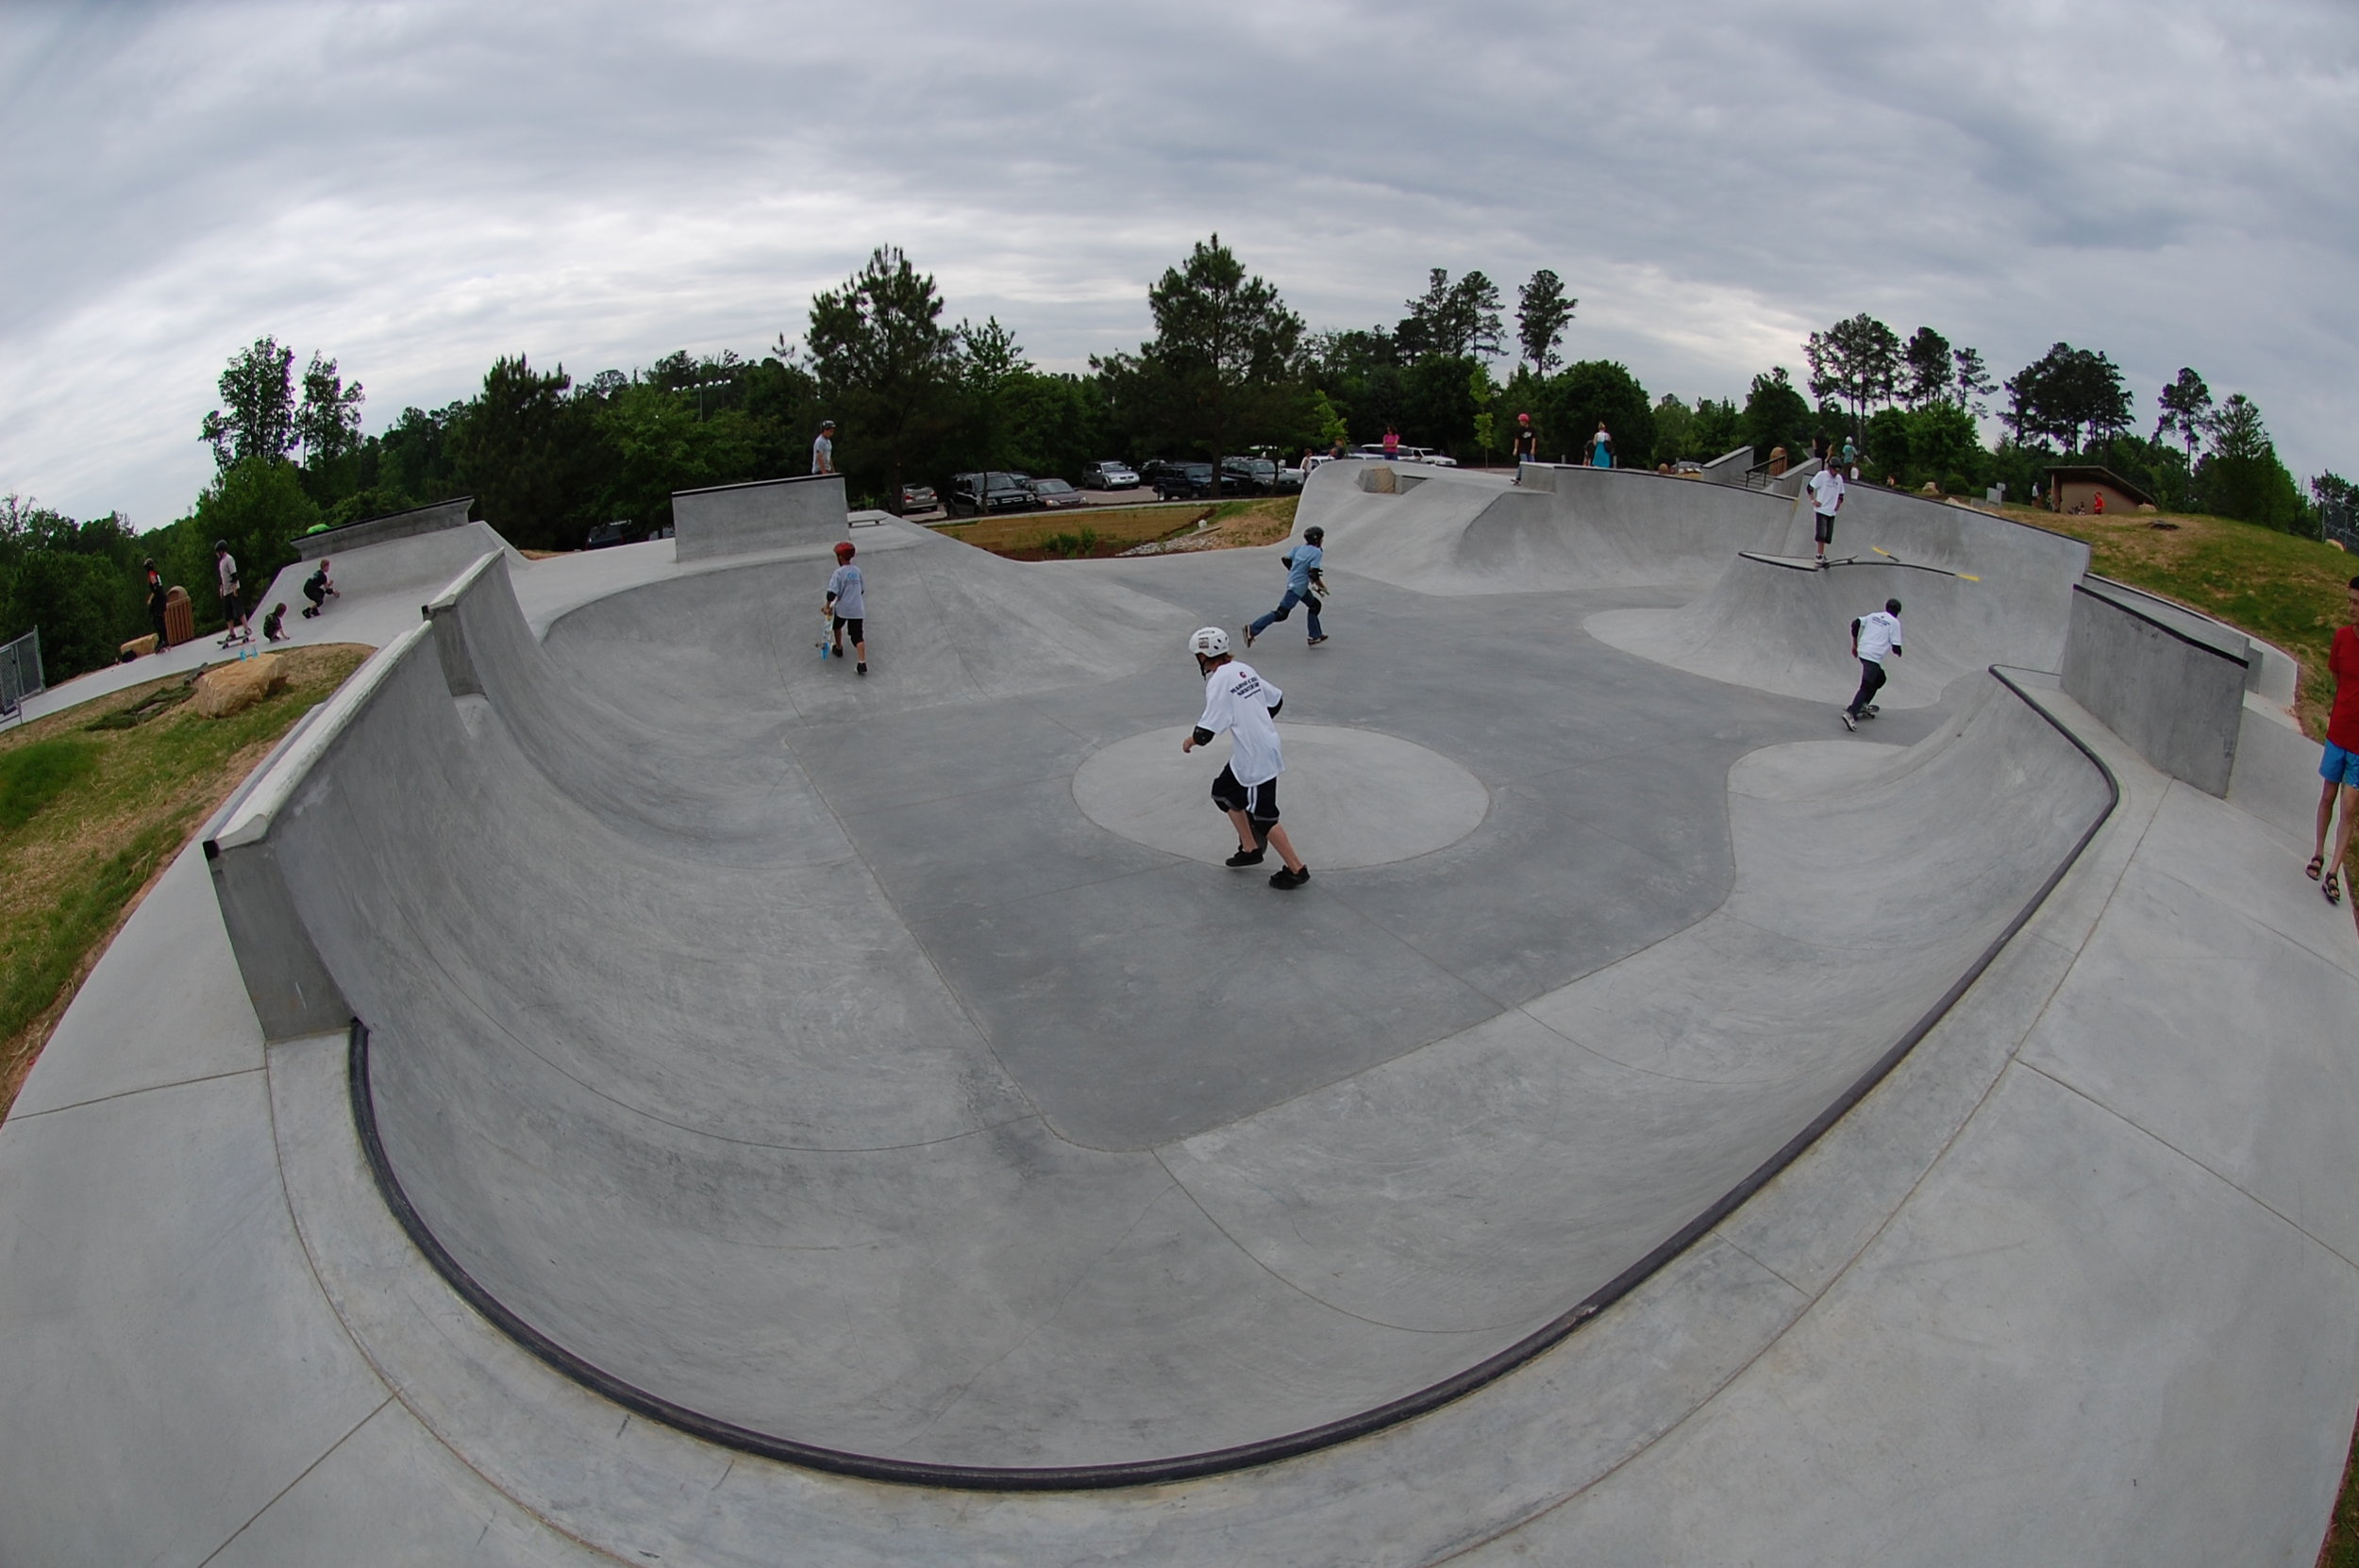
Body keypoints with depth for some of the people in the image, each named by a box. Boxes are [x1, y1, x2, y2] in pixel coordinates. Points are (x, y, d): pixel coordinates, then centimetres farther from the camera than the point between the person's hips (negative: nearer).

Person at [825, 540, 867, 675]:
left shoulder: (838, 572, -12)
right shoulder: (857, 571, 6)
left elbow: (832, 593, -18)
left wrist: (828, 606, -5)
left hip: (842, 608, -3)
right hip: (858, 609, 3)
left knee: (837, 626, 28)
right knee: (858, 636, -2)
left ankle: (839, 648, 46)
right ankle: (862, 663, -17)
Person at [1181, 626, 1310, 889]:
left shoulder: (1219, 681, -18)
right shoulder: (1244, 670, 7)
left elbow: (1205, 732, -20)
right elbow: (1277, 700, 16)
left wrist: (1190, 741, 1)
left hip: (1256, 758, -9)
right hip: (1265, 745, 9)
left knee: (1262, 817, 1)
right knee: (1223, 792, 22)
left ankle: (1296, 869, 8)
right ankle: (1250, 848, 29)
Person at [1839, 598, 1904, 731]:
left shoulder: (1874, 615, 16)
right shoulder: (1894, 622, 0)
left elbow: (1855, 624, 8)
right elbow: (1896, 647, -4)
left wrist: (1855, 644, 17)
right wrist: (1897, 653, 20)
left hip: (1862, 651, 7)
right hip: (1874, 656, -7)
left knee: (1880, 678, 27)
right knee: (1866, 687, -10)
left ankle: (1863, 705, 23)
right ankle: (1851, 714, -25)